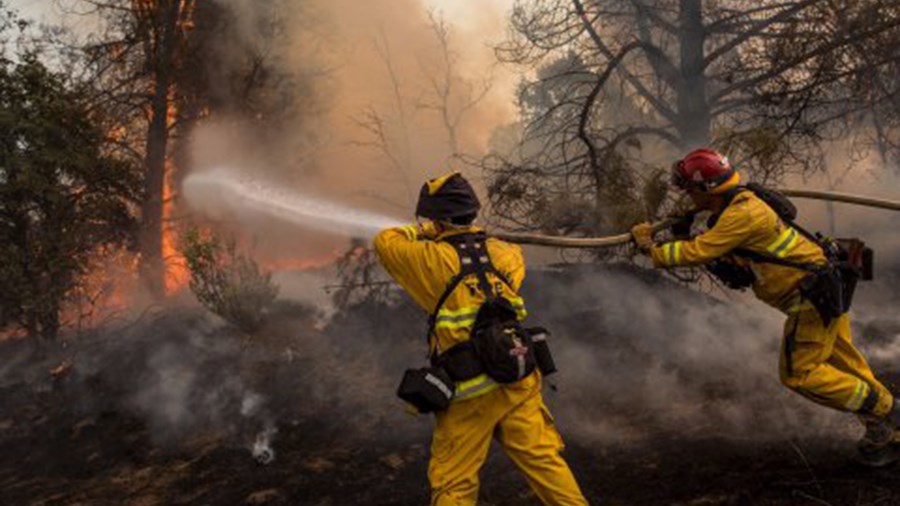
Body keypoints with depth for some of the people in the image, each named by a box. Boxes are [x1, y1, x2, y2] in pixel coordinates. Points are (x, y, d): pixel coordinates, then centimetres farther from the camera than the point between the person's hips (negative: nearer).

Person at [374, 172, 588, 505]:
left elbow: (385, 241, 5)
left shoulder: (436, 258, -7)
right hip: (519, 383, 4)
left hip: (470, 393, -4)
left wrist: (422, 233, 19)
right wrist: (478, 234, 35)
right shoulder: (500, 251, 6)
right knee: (546, 463, 10)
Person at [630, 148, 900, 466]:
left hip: (814, 296, -10)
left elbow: (698, 252, -25)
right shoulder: (735, 206, 10)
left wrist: (652, 249, -12)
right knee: (842, 364, 15)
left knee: (799, 373, -4)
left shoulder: (742, 214, -22)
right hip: (820, 289, 10)